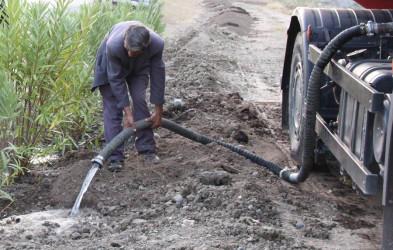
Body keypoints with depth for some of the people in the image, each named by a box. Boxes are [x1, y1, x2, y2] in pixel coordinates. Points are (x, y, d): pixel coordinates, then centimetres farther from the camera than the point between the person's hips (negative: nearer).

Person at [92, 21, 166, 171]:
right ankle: (115, 157, -8)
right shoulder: (113, 45, -43)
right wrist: (128, 113, -28)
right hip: (110, 65, -2)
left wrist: (159, 112, -15)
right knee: (112, 107, -9)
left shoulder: (157, 45, -37)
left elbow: (158, 76, -22)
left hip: (139, 67, 2)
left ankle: (146, 149, 4)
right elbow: (116, 79, -30)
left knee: (140, 101, -10)